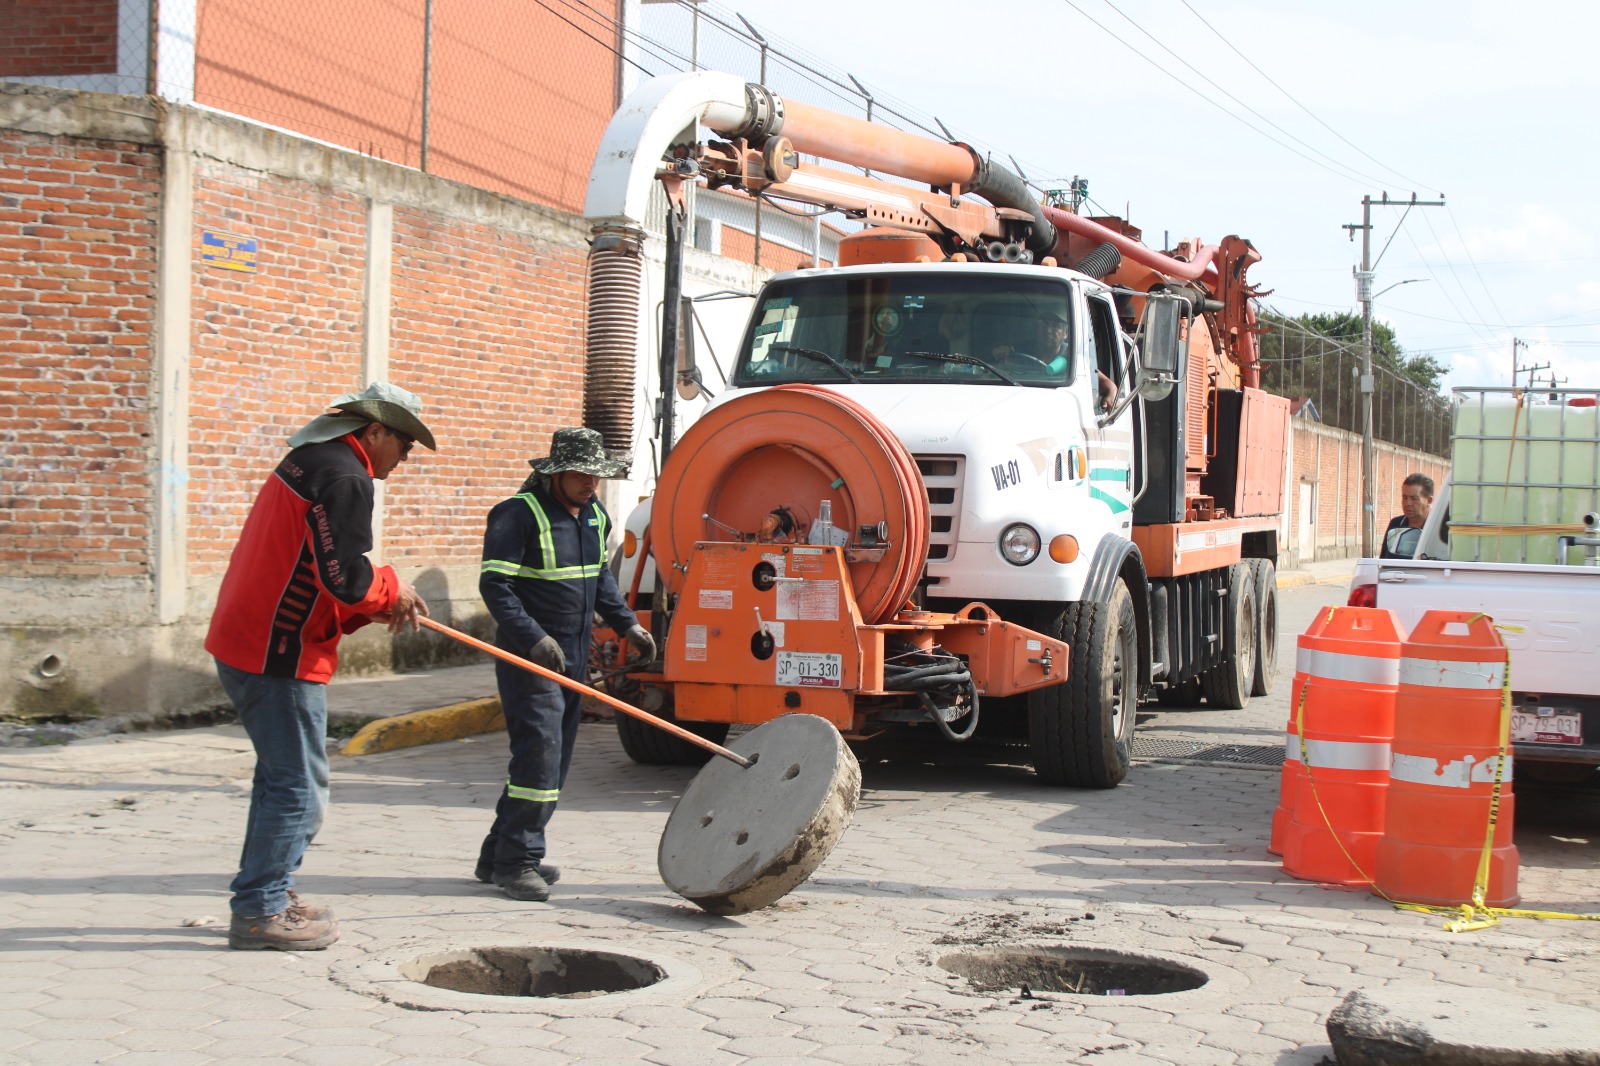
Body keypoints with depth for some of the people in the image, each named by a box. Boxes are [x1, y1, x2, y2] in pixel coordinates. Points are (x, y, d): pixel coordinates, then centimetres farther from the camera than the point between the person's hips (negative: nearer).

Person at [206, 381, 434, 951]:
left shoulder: (307, 462, 18)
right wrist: (391, 589, -3)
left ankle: (263, 895, 29)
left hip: (244, 643, 11)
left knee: (281, 775, 20)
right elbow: (346, 579, -23)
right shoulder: (344, 477, -15)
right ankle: (260, 912, 2)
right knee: (300, 788, -3)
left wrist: (379, 605, 9)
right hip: (278, 658, -11)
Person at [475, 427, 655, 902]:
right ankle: (515, 862, -7)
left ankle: (500, 855, 20)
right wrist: (534, 639, -26)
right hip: (528, 659, -9)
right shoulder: (519, 514, -14)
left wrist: (626, 623, 13)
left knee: (554, 759, 11)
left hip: (573, 658, 9)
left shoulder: (595, 516, 12)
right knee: (539, 751, -15)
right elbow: (494, 585, -18)